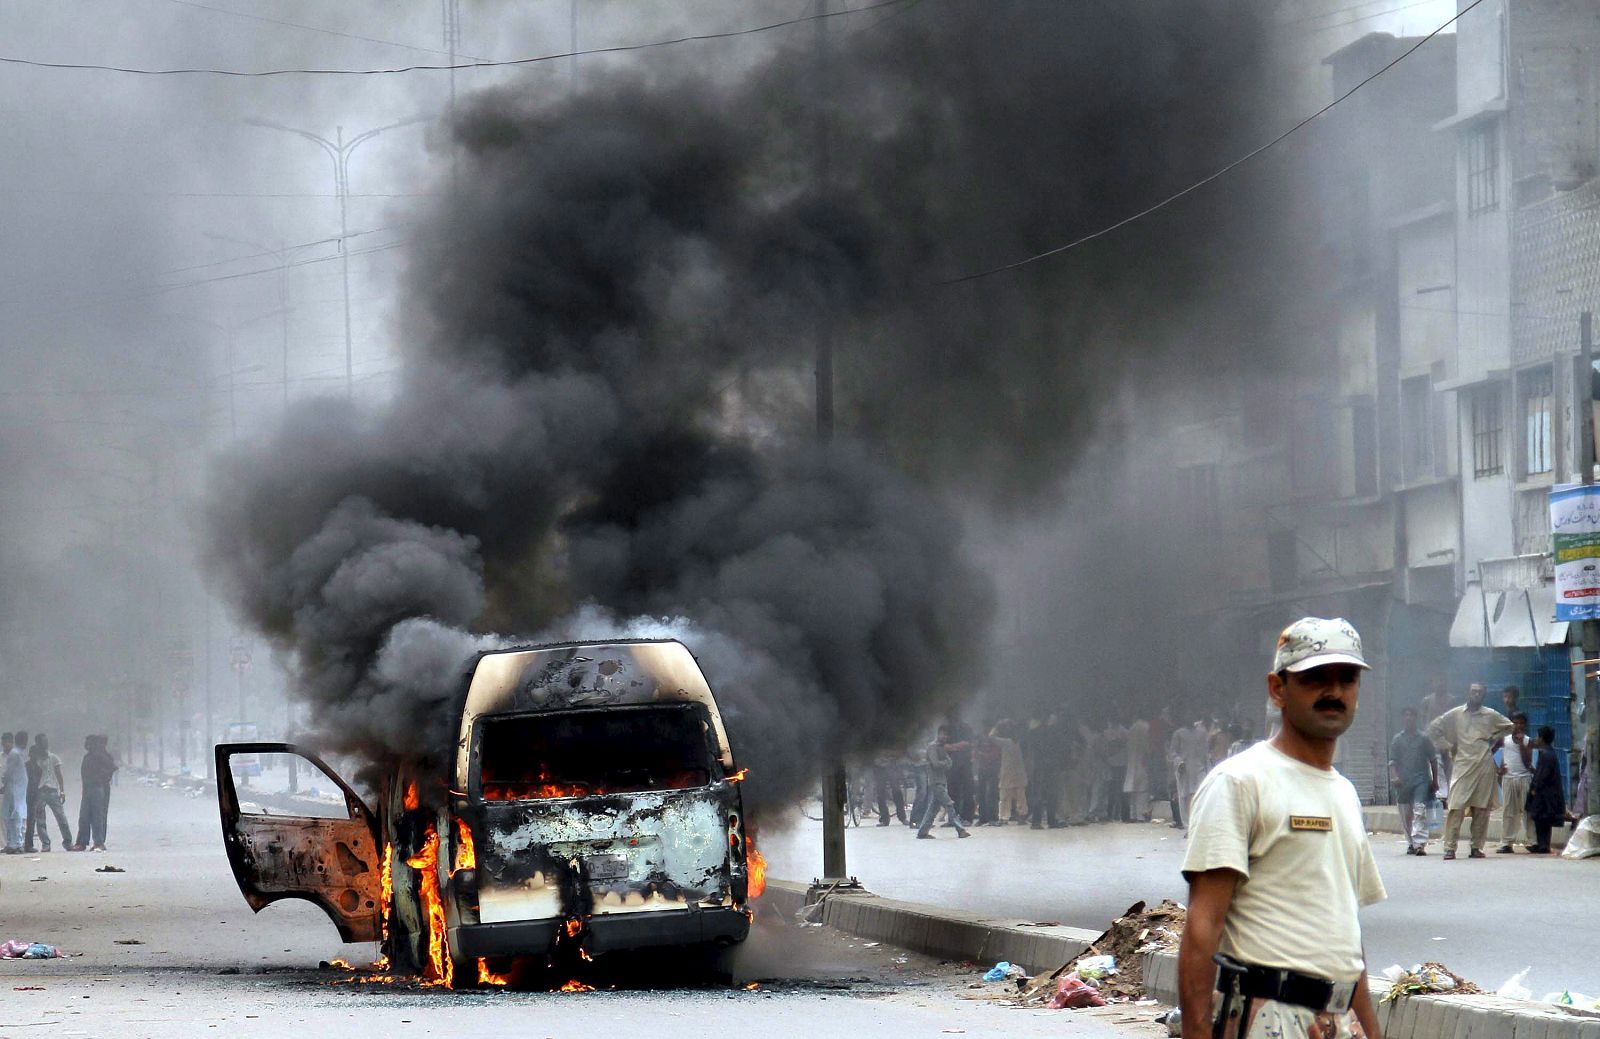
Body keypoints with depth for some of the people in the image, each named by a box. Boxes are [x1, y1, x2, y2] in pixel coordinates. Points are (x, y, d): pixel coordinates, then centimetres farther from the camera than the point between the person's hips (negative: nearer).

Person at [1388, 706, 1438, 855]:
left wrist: (1435, 780, 9)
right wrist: (1394, 776, -12)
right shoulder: (1397, 740, 8)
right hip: (1403, 781, 2)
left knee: (1420, 811, -14)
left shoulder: (1424, 739, 6)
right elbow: (1392, 761, 5)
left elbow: (1433, 760, 12)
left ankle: (1420, 843, -21)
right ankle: (1410, 844, 19)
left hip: (1421, 779, -2)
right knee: (1406, 814, 7)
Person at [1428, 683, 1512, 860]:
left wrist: (1494, 739, 12)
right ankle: (1450, 847, -10)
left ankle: (1477, 847, 9)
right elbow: (1433, 727, 12)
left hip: (1484, 766, 2)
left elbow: (1508, 726, 22)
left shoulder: (1490, 715, 8)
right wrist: (1446, 746, 5)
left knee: (1481, 809, 2)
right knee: (1456, 807, -10)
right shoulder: (1455, 714, 4)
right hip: (1462, 765, -2)